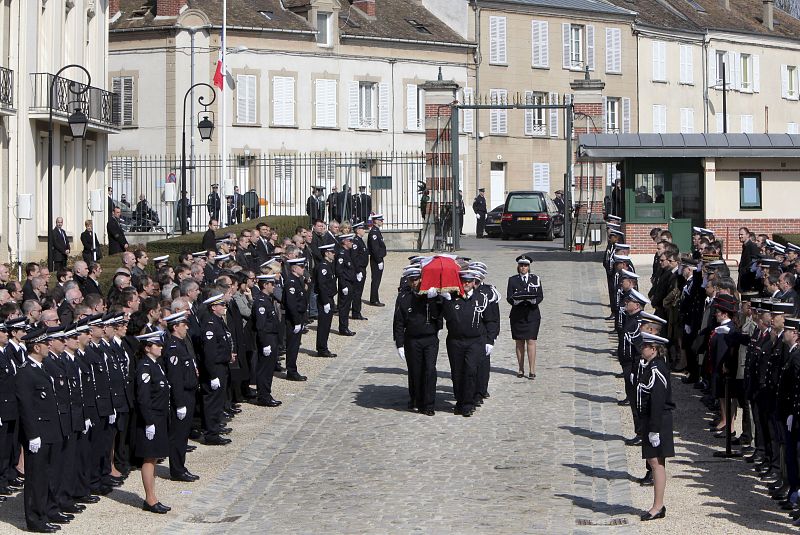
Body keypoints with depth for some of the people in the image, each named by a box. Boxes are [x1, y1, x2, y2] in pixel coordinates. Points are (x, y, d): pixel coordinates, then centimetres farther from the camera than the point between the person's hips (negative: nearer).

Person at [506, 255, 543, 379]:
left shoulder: (535, 279, 7)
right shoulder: (513, 280, 6)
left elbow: (540, 296, 1)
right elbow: (509, 297, -1)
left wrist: (533, 300, -20)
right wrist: (516, 300, -22)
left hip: (532, 314, -1)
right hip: (517, 314, 1)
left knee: (531, 341, -7)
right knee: (519, 342, 5)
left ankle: (532, 370, -7)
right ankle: (521, 369, 13)